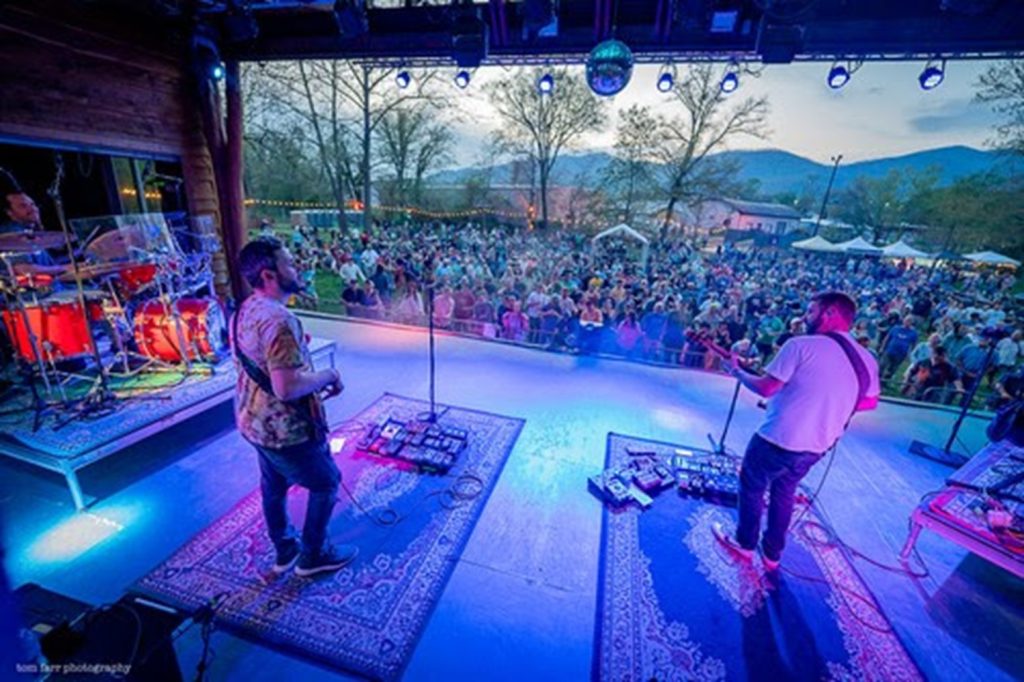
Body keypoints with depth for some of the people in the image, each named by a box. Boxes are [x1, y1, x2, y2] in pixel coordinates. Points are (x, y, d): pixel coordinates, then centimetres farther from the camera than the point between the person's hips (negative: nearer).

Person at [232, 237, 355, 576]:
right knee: (326, 483, 12)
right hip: (285, 429, -9)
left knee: (274, 485, 25)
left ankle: (284, 550, 45)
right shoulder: (279, 319, -29)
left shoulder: (245, 311, 4)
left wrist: (316, 378, 9)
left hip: (253, 420, 9)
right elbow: (287, 387, -33)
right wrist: (327, 376, -18)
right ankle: (314, 555, 29)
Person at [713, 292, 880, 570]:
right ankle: (772, 554, 39)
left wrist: (738, 371, -2)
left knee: (751, 487, 17)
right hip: (817, 447, 7)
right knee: (784, 492, 26)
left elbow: (766, 388, -19)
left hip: (779, 440, -7)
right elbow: (871, 401, 17)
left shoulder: (802, 345, -19)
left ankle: (745, 544, 34)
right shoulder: (867, 360, 3)